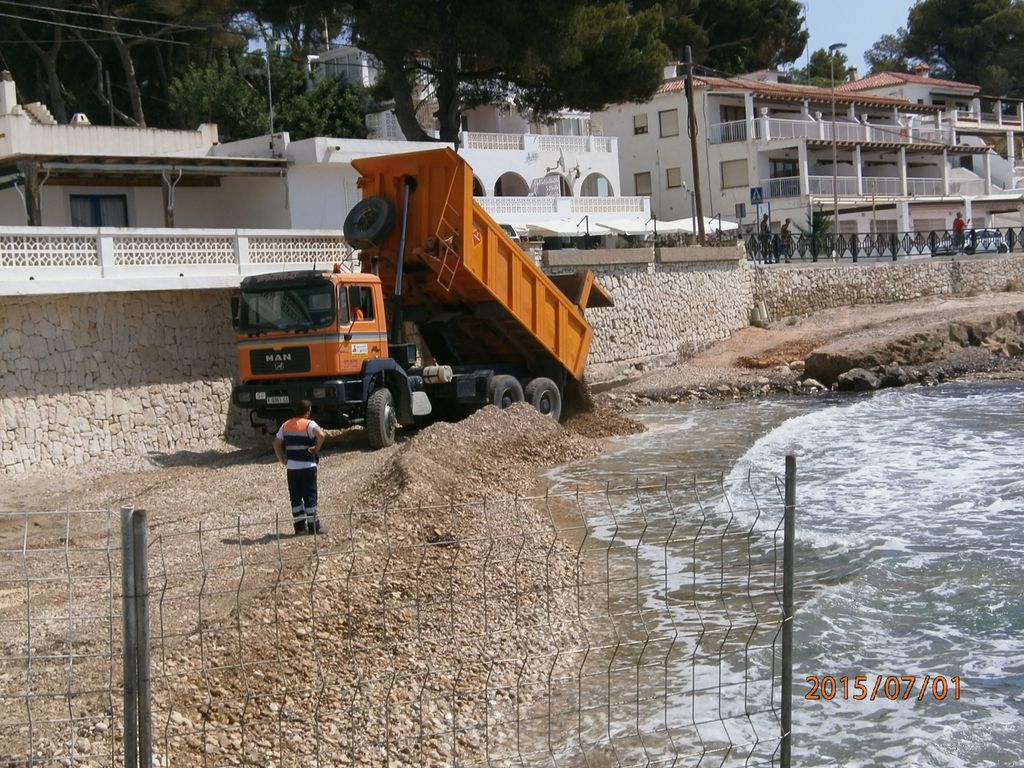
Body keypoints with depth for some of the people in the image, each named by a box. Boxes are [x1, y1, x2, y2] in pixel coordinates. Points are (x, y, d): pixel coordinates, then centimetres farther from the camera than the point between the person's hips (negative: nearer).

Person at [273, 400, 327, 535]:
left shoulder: (286, 425, 10)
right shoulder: (309, 424, -9)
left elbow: (276, 443, 15)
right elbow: (322, 435, -27)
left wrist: (283, 460, 14)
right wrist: (316, 448, -12)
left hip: (291, 467, 5)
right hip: (307, 466, -5)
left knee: (295, 497, 10)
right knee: (310, 497, 1)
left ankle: (300, 526, 11)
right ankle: (313, 527, 3)